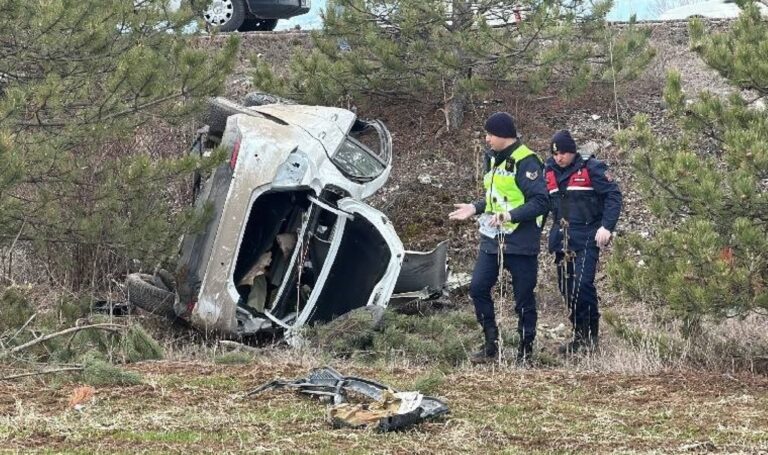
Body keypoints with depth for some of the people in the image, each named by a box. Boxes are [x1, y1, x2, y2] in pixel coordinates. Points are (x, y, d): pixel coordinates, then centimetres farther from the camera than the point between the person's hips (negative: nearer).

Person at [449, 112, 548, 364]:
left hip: (520, 242, -8)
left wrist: (510, 215, -29)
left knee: (523, 298, 2)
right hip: (492, 239, 8)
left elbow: (540, 202, -21)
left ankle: (525, 350, 14)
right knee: (478, 287, 1)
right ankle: (491, 343, 12)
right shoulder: (493, 159, 13)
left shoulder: (526, 162, -15)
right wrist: (475, 208, 11)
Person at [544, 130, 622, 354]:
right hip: (562, 240, 6)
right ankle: (579, 335, 18)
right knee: (566, 287, 7)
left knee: (582, 284, -18)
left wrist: (607, 227, -18)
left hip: (587, 239, -6)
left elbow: (613, 196, -9)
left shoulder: (591, 168, -6)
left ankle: (591, 334, -6)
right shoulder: (549, 172, 11)